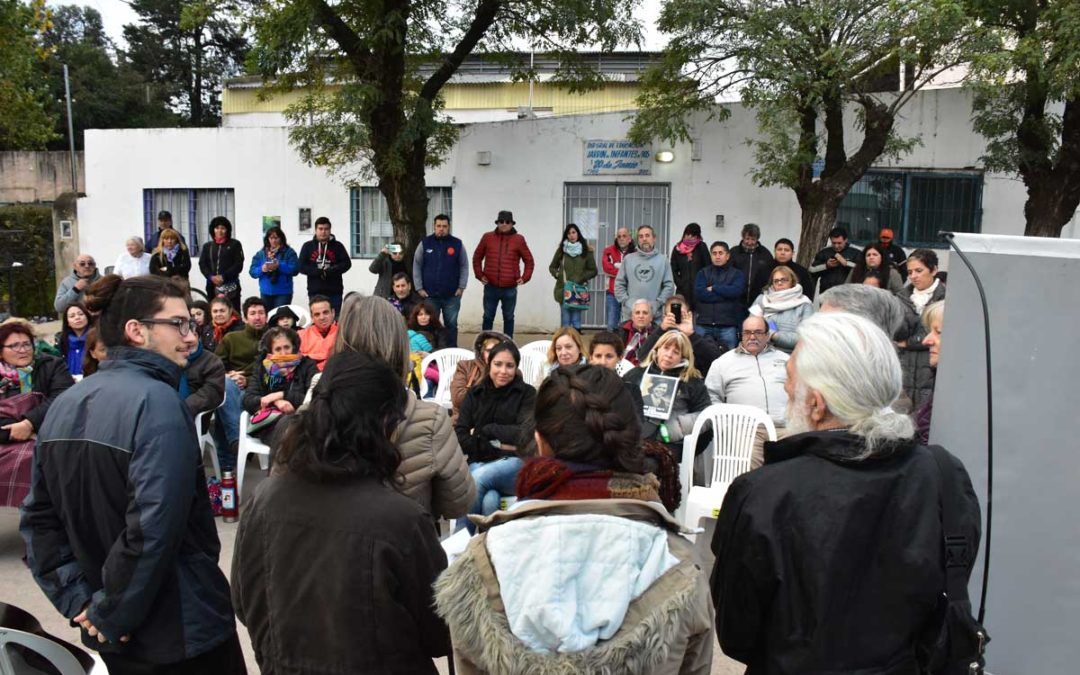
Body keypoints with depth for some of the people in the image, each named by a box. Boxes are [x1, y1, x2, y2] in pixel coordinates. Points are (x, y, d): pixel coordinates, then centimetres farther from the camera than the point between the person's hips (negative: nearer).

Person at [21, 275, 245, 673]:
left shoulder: (65, 405, 4)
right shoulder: (157, 402, -21)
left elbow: (38, 518, 6)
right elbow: (153, 527, -29)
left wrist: (78, 599, 1)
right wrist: (111, 614, -16)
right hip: (182, 631, -7)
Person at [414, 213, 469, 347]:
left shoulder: (457, 244, 1)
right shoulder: (425, 243, 0)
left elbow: (464, 266, 3)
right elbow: (417, 266, 3)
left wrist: (461, 287, -4)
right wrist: (419, 288, -2)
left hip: (452, 295, 0)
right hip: (429, 295, 0)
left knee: (451, 325, 7)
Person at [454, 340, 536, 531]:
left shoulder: (527, 394, 7)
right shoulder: (474, 394, 14)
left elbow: (526, 435, -6)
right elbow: (460, 437, 4)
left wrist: (484, 430, -2)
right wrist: (495, 446, -8)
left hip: (515, 463, -2)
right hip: (479, 463, 2)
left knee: (479, 477, -34)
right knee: (489, 501, -34)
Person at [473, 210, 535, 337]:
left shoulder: (518, 239, 0)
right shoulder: (487, 237, 3)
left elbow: (529, 261, 7)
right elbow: (477, 257, 12)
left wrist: (525, 278, -1)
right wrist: (480, 275, 4)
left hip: (510, 289, 0)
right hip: (491, 287, 1)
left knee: (508, 318, 9)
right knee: (488, 317, 8)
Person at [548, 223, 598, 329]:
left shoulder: (586, 251, 3)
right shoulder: (561, 250, 5)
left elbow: (593, 270, 6)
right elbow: (552, 267, 15)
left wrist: (581, 278, -8)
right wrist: (558, 275, -4)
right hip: (563, 290, 1)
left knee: (576, 321, -1)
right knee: (565, 320, 2)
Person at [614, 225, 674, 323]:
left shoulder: (663, 260, 7)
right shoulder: (628, 259, 9)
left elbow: (669, 285, 3)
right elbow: (619, 283, 8)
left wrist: (657, 303, -8)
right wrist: (626, 302, -5)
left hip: (654, 315, -1)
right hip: (630, 314, 1)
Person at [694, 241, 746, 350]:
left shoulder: (737, 274, 9)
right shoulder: (703, 273, 12)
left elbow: (736, 291, -11)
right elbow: (700, 293, -5)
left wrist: (713, 288, -4)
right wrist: (725, 293, -7)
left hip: (728, 327, -1)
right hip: (704, 325, 1)